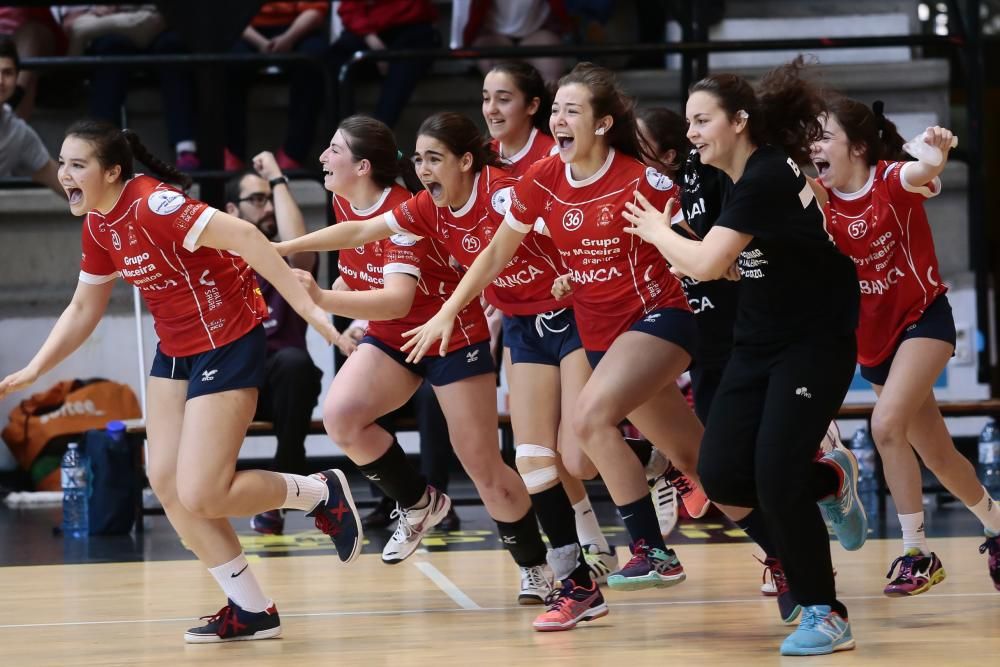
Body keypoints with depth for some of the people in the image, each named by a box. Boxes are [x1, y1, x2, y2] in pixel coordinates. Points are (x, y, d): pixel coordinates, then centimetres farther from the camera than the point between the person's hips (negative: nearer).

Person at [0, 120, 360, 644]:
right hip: (175, 350, 9)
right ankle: (251, 611, 12)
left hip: (227, 344, -9)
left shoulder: (152, 204, -24)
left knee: (199, 496, -12)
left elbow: (243, 236, -30)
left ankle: (321, 493, 11)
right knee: (166, 483, 3)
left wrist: (306, 306, -34)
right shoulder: (97, 226, 4)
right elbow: (83, 310, 16)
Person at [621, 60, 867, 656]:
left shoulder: (766, 177, -20)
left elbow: (707, 263, -26)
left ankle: (826, 617, -1)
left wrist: (656, 230, -8)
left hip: (814, 346, -8)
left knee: (776, 480, -16)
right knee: (722, 475, -4)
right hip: (759, 344, 8)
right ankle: (830, 479, 23)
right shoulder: (741, 179, 8)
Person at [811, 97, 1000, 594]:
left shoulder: (892, 180, -18)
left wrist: (936, 152, -62)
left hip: (923, 318, -6)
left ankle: (917, 554, -13)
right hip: (872, 337, 6)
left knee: (887, 425, -23)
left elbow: (923, 172, -41)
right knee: (935, 452, 12)